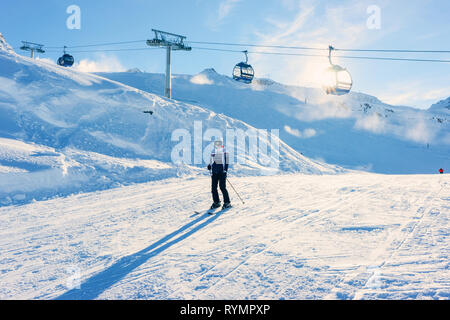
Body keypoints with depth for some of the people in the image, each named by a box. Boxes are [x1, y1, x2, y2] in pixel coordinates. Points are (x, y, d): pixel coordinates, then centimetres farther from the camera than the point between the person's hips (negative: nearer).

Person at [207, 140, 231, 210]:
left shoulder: (224, 151, -1)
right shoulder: (213, 152, 13)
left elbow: (226, 162, -3)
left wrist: (225, 170, -12)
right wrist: (210, 166, 9)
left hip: (222, 172, -5)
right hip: (214, 172, 5)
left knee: (222, 187, -9)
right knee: (213, 187, 2)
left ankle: (227, 203, 0)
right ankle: (216, 202, 14)